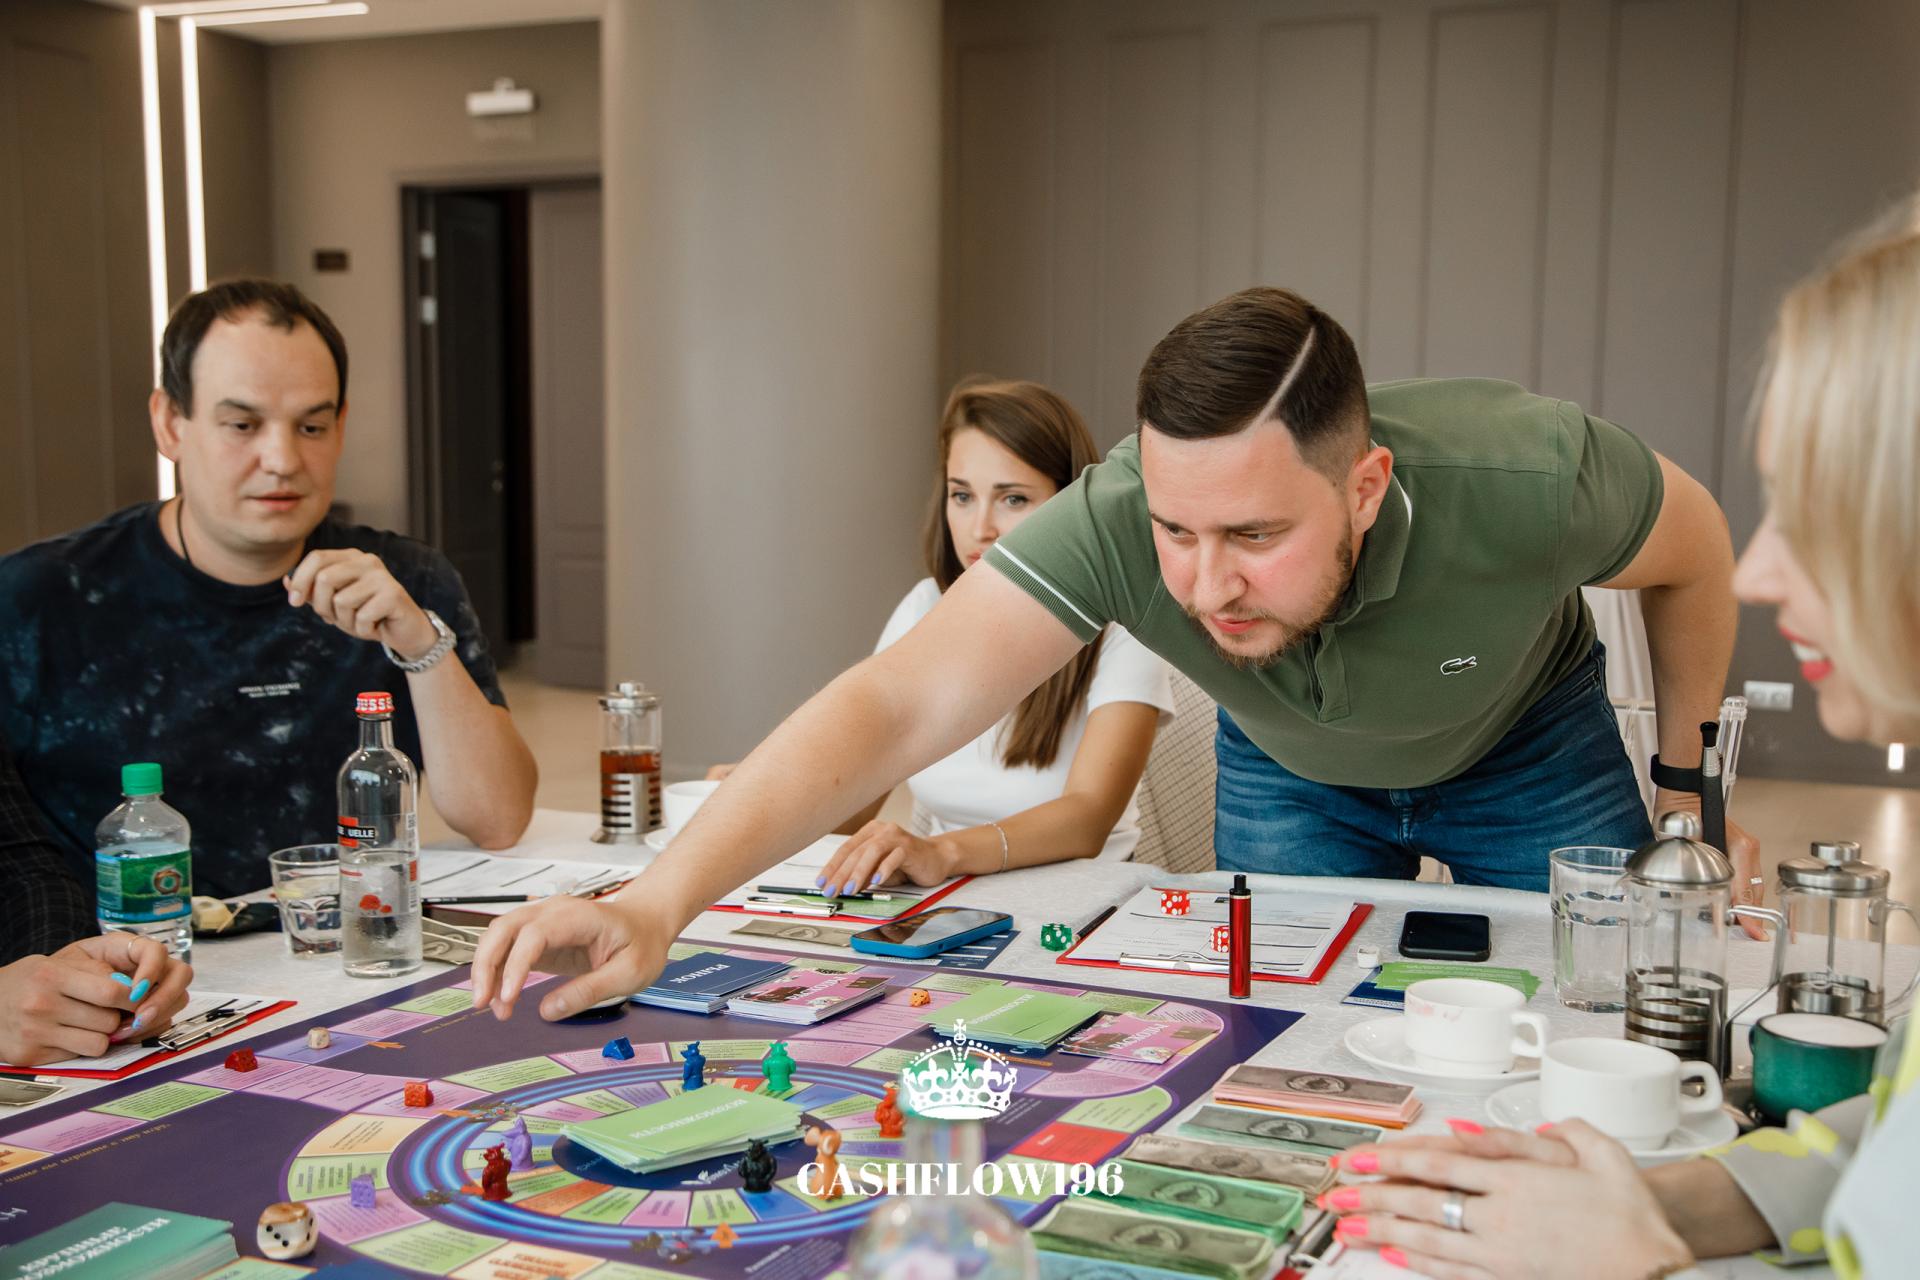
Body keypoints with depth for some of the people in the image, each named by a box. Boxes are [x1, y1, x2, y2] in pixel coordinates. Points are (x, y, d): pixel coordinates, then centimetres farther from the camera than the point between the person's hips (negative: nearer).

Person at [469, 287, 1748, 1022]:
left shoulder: (1524, 480, -39)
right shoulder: (1112, 522, -40)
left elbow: (1692, 547, -16)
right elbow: (894, 705, -49)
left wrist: (1691, 790, -7)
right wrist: (658, 904, -61)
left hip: (1525, 754, 0)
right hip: (1289, 770, 1)